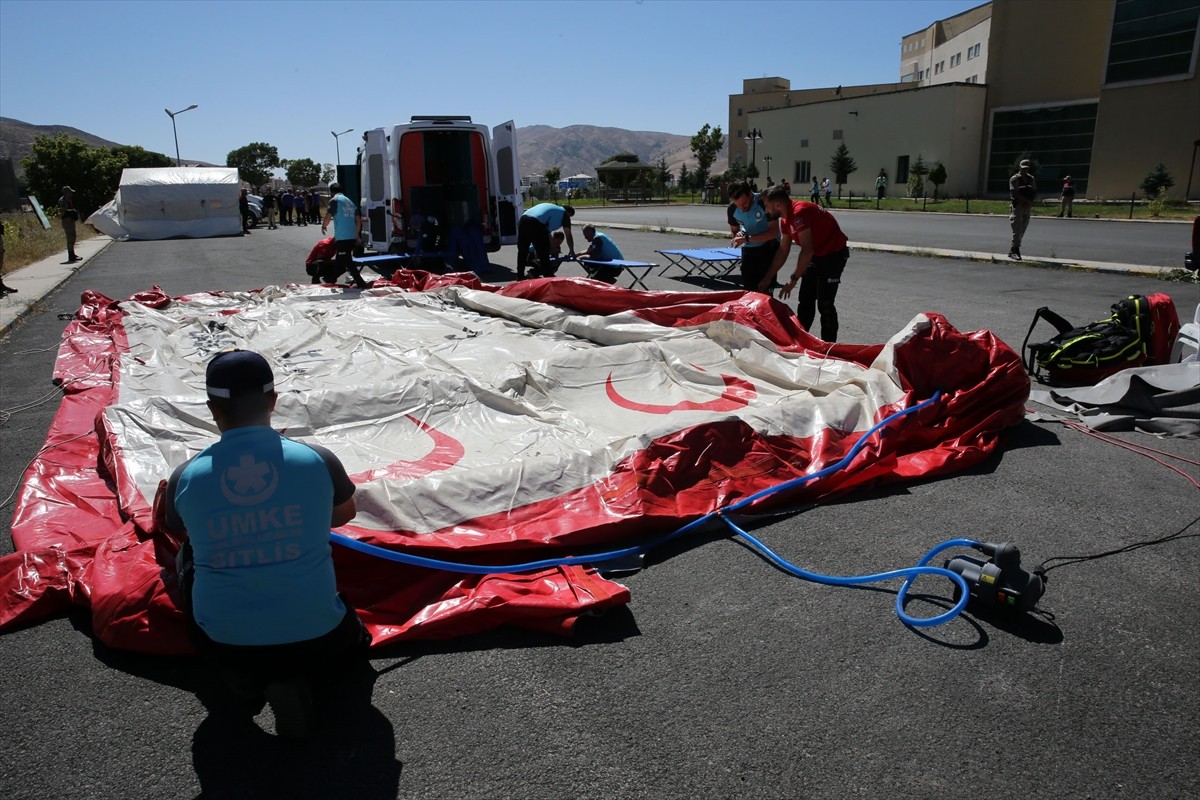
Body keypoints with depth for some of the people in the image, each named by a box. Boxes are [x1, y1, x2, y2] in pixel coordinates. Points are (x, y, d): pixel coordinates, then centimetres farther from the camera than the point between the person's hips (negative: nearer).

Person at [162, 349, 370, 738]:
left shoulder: (185, 476, -9)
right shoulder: (317, 460, -12)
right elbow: (345, 516, 10)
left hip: (221, 644, 2)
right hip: (315, 641, -1)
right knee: (351, 635, 35)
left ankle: (240, 675, 13)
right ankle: (296, 679, 1)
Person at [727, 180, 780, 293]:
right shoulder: (732, 209, -11)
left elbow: (774, 232, -24)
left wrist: (748, 238, -30)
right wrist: (738, 234, -19)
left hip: (769, 245, -4)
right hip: (748, 247, 4)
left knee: (764, 288, -11)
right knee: (748, 287, 4)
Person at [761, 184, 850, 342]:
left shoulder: (799, 213, -27)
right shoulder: (786, 219, 3)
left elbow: (807, 250, -31)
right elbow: (783, 251, 11)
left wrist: (793, 279, -27)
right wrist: (767, 278, 11)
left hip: (834, 255, -10)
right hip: (816, 255, 10)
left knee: (824, 304, -10)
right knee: (804, 302, 12)